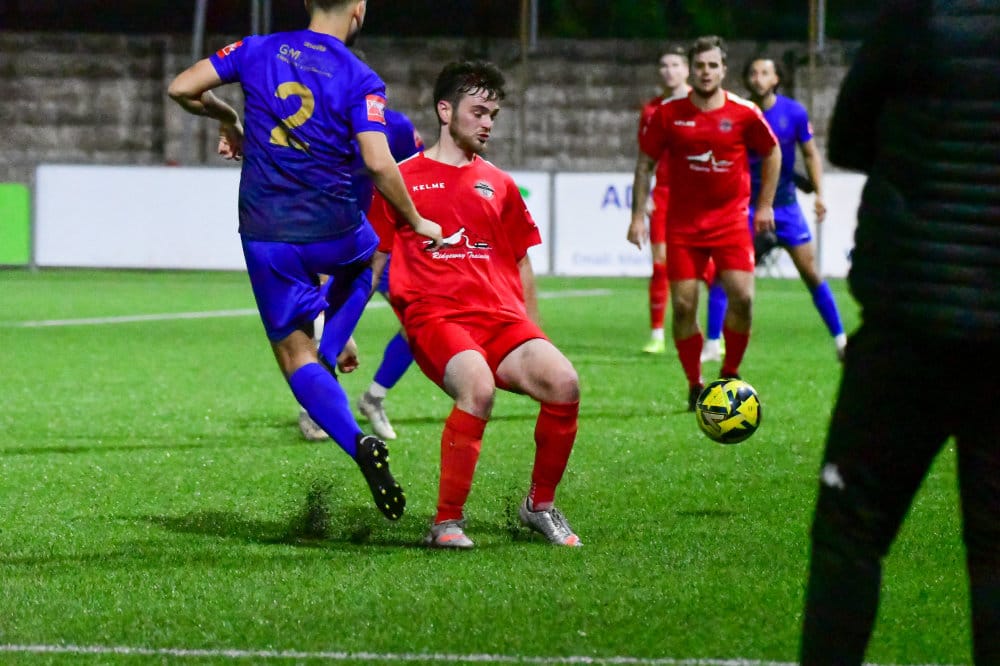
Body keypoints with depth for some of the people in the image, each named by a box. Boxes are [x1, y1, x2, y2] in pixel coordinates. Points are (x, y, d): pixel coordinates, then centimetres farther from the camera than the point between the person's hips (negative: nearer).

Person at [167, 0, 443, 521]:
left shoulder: (258, 51, 2)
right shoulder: (361, 80, -7)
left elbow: (181, 88, -1)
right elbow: (377, 162, -19)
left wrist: (225, 117, 18)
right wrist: (415, 222, -5)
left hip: (264, 238, 1)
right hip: (332, 232, -1)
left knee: (295, 356, 7)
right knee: (366, 257, 36)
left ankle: (358, 443, -14)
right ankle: (330, 349, 19)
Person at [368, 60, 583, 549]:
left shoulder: (498, 185, 21)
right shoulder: (404, 180, 10)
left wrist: (534, 338, 23)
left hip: (501, 317, 4)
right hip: (434, 318, -4)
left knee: (564, 384, -24)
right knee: (478, 386, -36)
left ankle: (540, 505, -1)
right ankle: (447, 523, -25)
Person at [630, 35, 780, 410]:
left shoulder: (744, 113, -3)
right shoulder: (668, 114, -2)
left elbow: (772, 153, 12)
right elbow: (645, 164, 6)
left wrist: (765, 205, 10)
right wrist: (637, 216, 1)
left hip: (731, 219, -1)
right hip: (683, 222, 1)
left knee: (742, 297, -14)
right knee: (683, 305, -4)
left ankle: (730, 375, 8)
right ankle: (694, 386, 10)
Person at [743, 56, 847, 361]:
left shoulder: (794, 112, -7)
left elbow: (811, 154, 3)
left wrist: (819, 193, -7)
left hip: (785, 204, 0)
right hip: (746, 206, 0)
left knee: (811, 274, 1)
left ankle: (840, 339, 12)